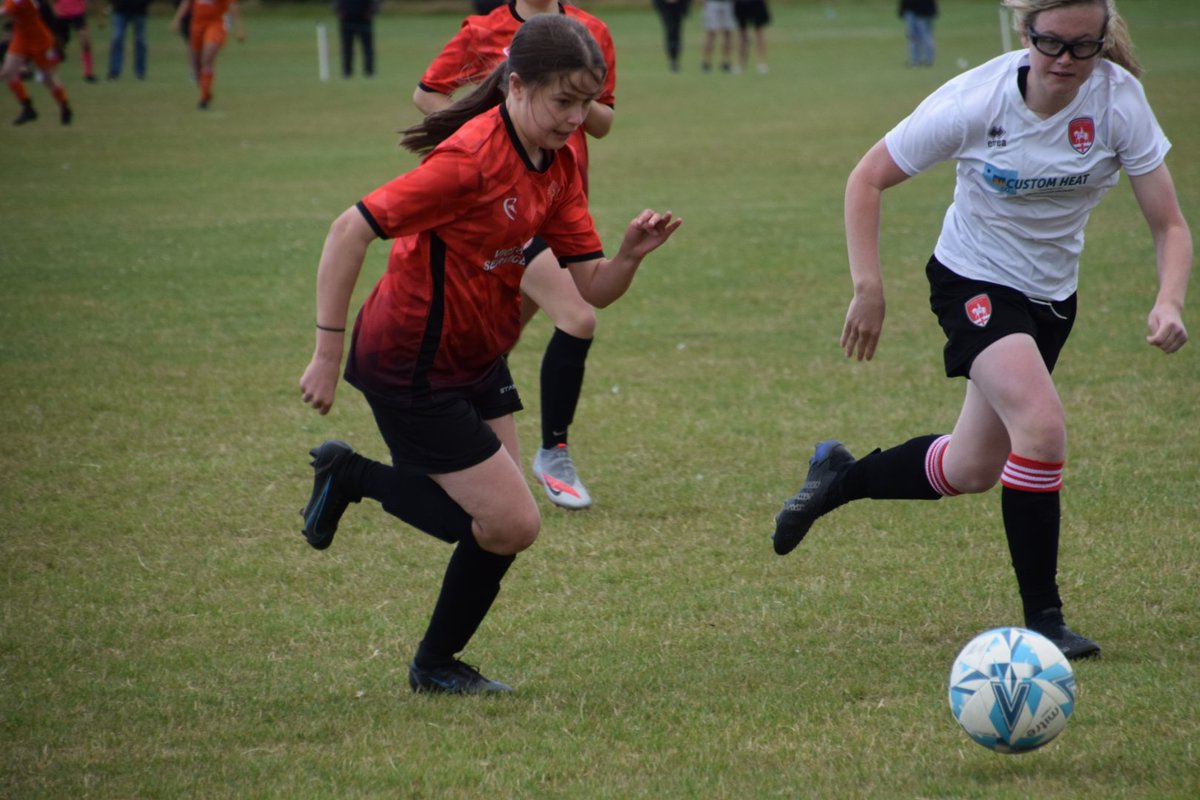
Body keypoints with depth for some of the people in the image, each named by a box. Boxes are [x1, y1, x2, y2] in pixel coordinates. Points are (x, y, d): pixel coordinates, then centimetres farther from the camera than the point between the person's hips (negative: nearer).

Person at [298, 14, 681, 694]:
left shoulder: (560, 164, 0)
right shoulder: (472, 158, -25)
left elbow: (592, 289, 0)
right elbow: (350, 232, -24)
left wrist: (631, 254, -22)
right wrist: (328, 353, -24)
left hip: (476, 359, 8)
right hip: (412, 369, -8)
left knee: (504, 518, 5)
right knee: (513, 523, -8)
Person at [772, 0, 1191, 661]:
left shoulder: (1119, 98, -18)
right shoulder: (975, 102, -24)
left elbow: (1168, 224, -14)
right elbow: (867, 179, -12)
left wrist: (1168, 302, -32)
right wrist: (868, 287, -19)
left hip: (1052, 293, 5)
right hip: (975, 279, -5)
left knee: (972, 470, 11)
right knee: (1042, 425, -27)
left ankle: (839, 476, 38)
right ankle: (1042, 618, -16)